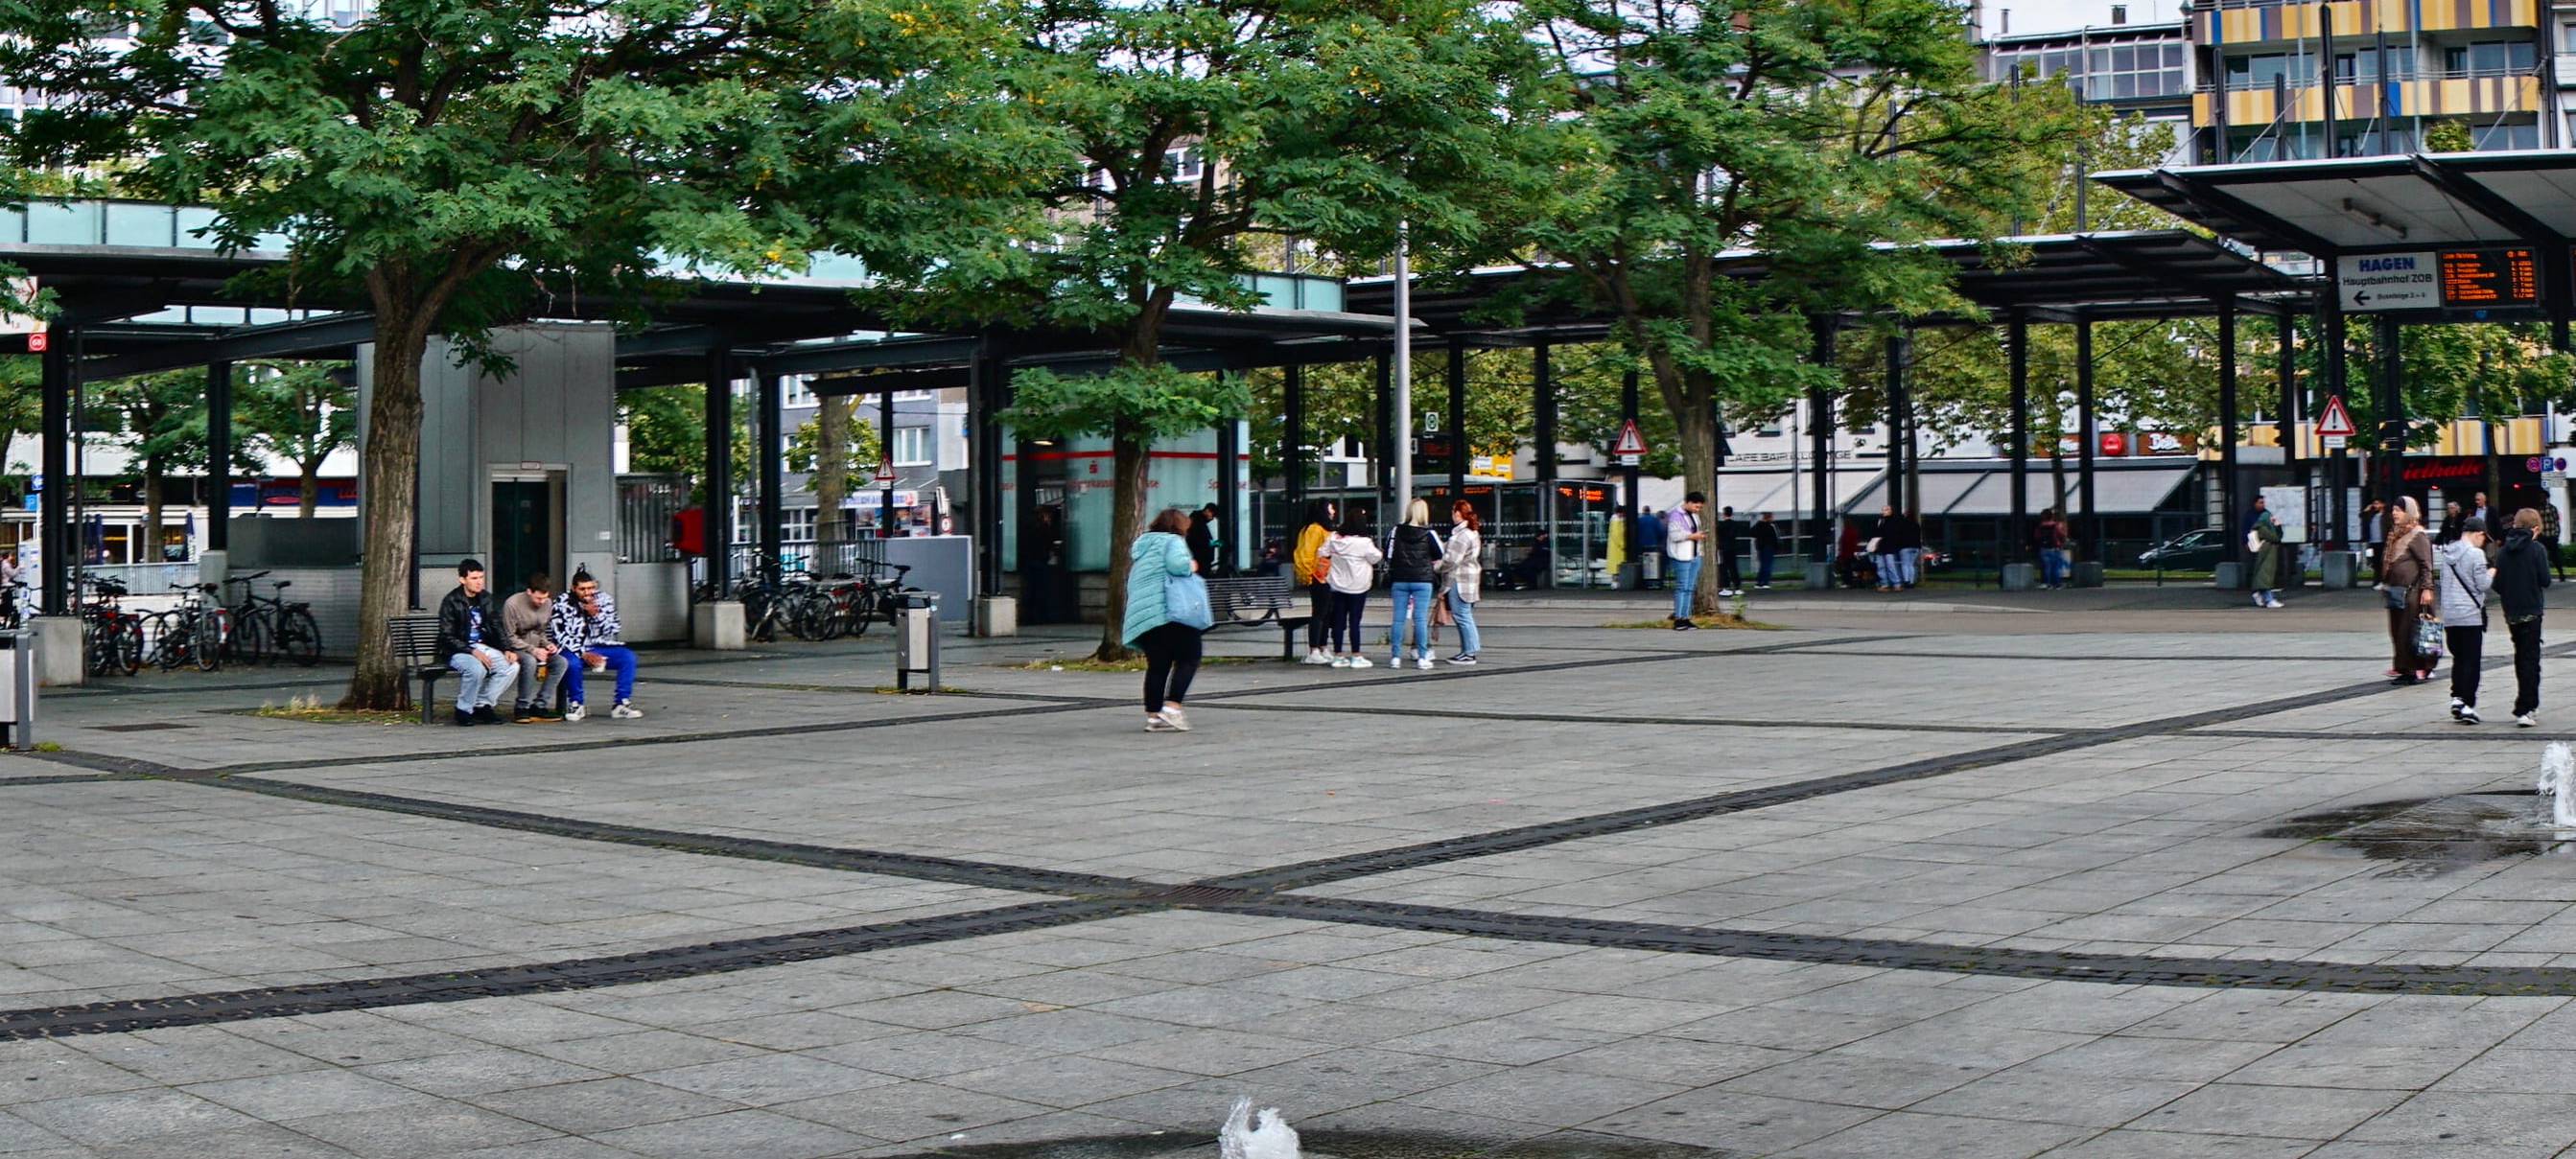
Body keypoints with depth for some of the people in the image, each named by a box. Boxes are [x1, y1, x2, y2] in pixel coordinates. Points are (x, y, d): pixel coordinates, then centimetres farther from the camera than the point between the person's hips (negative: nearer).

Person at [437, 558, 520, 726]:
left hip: (484, 647, 6)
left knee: (512, 666, -17)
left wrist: (506, 650, -1)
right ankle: (463, 711, -14)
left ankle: (482, 705, -6)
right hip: (458, 651, -6)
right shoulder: (451, 602, -8)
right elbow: (447, 637, -12)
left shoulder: (486, 598, 11)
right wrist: (472, 651, -22)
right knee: (476, 669, -36)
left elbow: (496, 627, 15)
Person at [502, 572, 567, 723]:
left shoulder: (548, 604, 2)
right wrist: (532, 650, -25)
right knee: (530, 662, -38)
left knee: (562, 662, -19)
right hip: (516, 649, -6)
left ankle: (539, 706, -16)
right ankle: (521, 708, -23)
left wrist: (548, 644, -6)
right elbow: (510, 638, -15)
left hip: (536, 649, 6)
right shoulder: (512, 604, -16)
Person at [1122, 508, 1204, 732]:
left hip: (1140, 615, 8)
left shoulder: (1140, 546, 28)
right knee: (1188, 657, -4)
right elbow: (1177, 564, -18)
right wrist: (1191, 566, 2)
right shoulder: (1173, 541, 3)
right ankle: (1172, 706, -18)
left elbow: (1132, 586, 30)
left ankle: (1153, 715, 2)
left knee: (1157, 665, 9)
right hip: (1169, 611, -8)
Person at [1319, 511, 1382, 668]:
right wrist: (1380, 552, 17)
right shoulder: (1364, 542, -14)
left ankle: (1338, 656, 11)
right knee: (1354, 621, -2)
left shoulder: (1334, 538, 1)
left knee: (1339, 621, 8)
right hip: (1357, 587, -5)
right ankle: (1356, 656, 1)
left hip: (1338, 586, 5)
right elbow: (1376, 558, -2)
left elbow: (1323, 554, 5)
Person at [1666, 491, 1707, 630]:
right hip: (1681, 557, -9)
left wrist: (1700, 536, 8)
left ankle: (1685, 618, 11)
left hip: (1694, 556, 9)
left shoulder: (1694, 516, 17)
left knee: (1690, 588, 8)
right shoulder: (1676, 515, -11)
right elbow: (1674, 535, -19)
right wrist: (1693, 536, -19)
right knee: (1682, 587, -10)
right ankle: (1678, 620, -9)